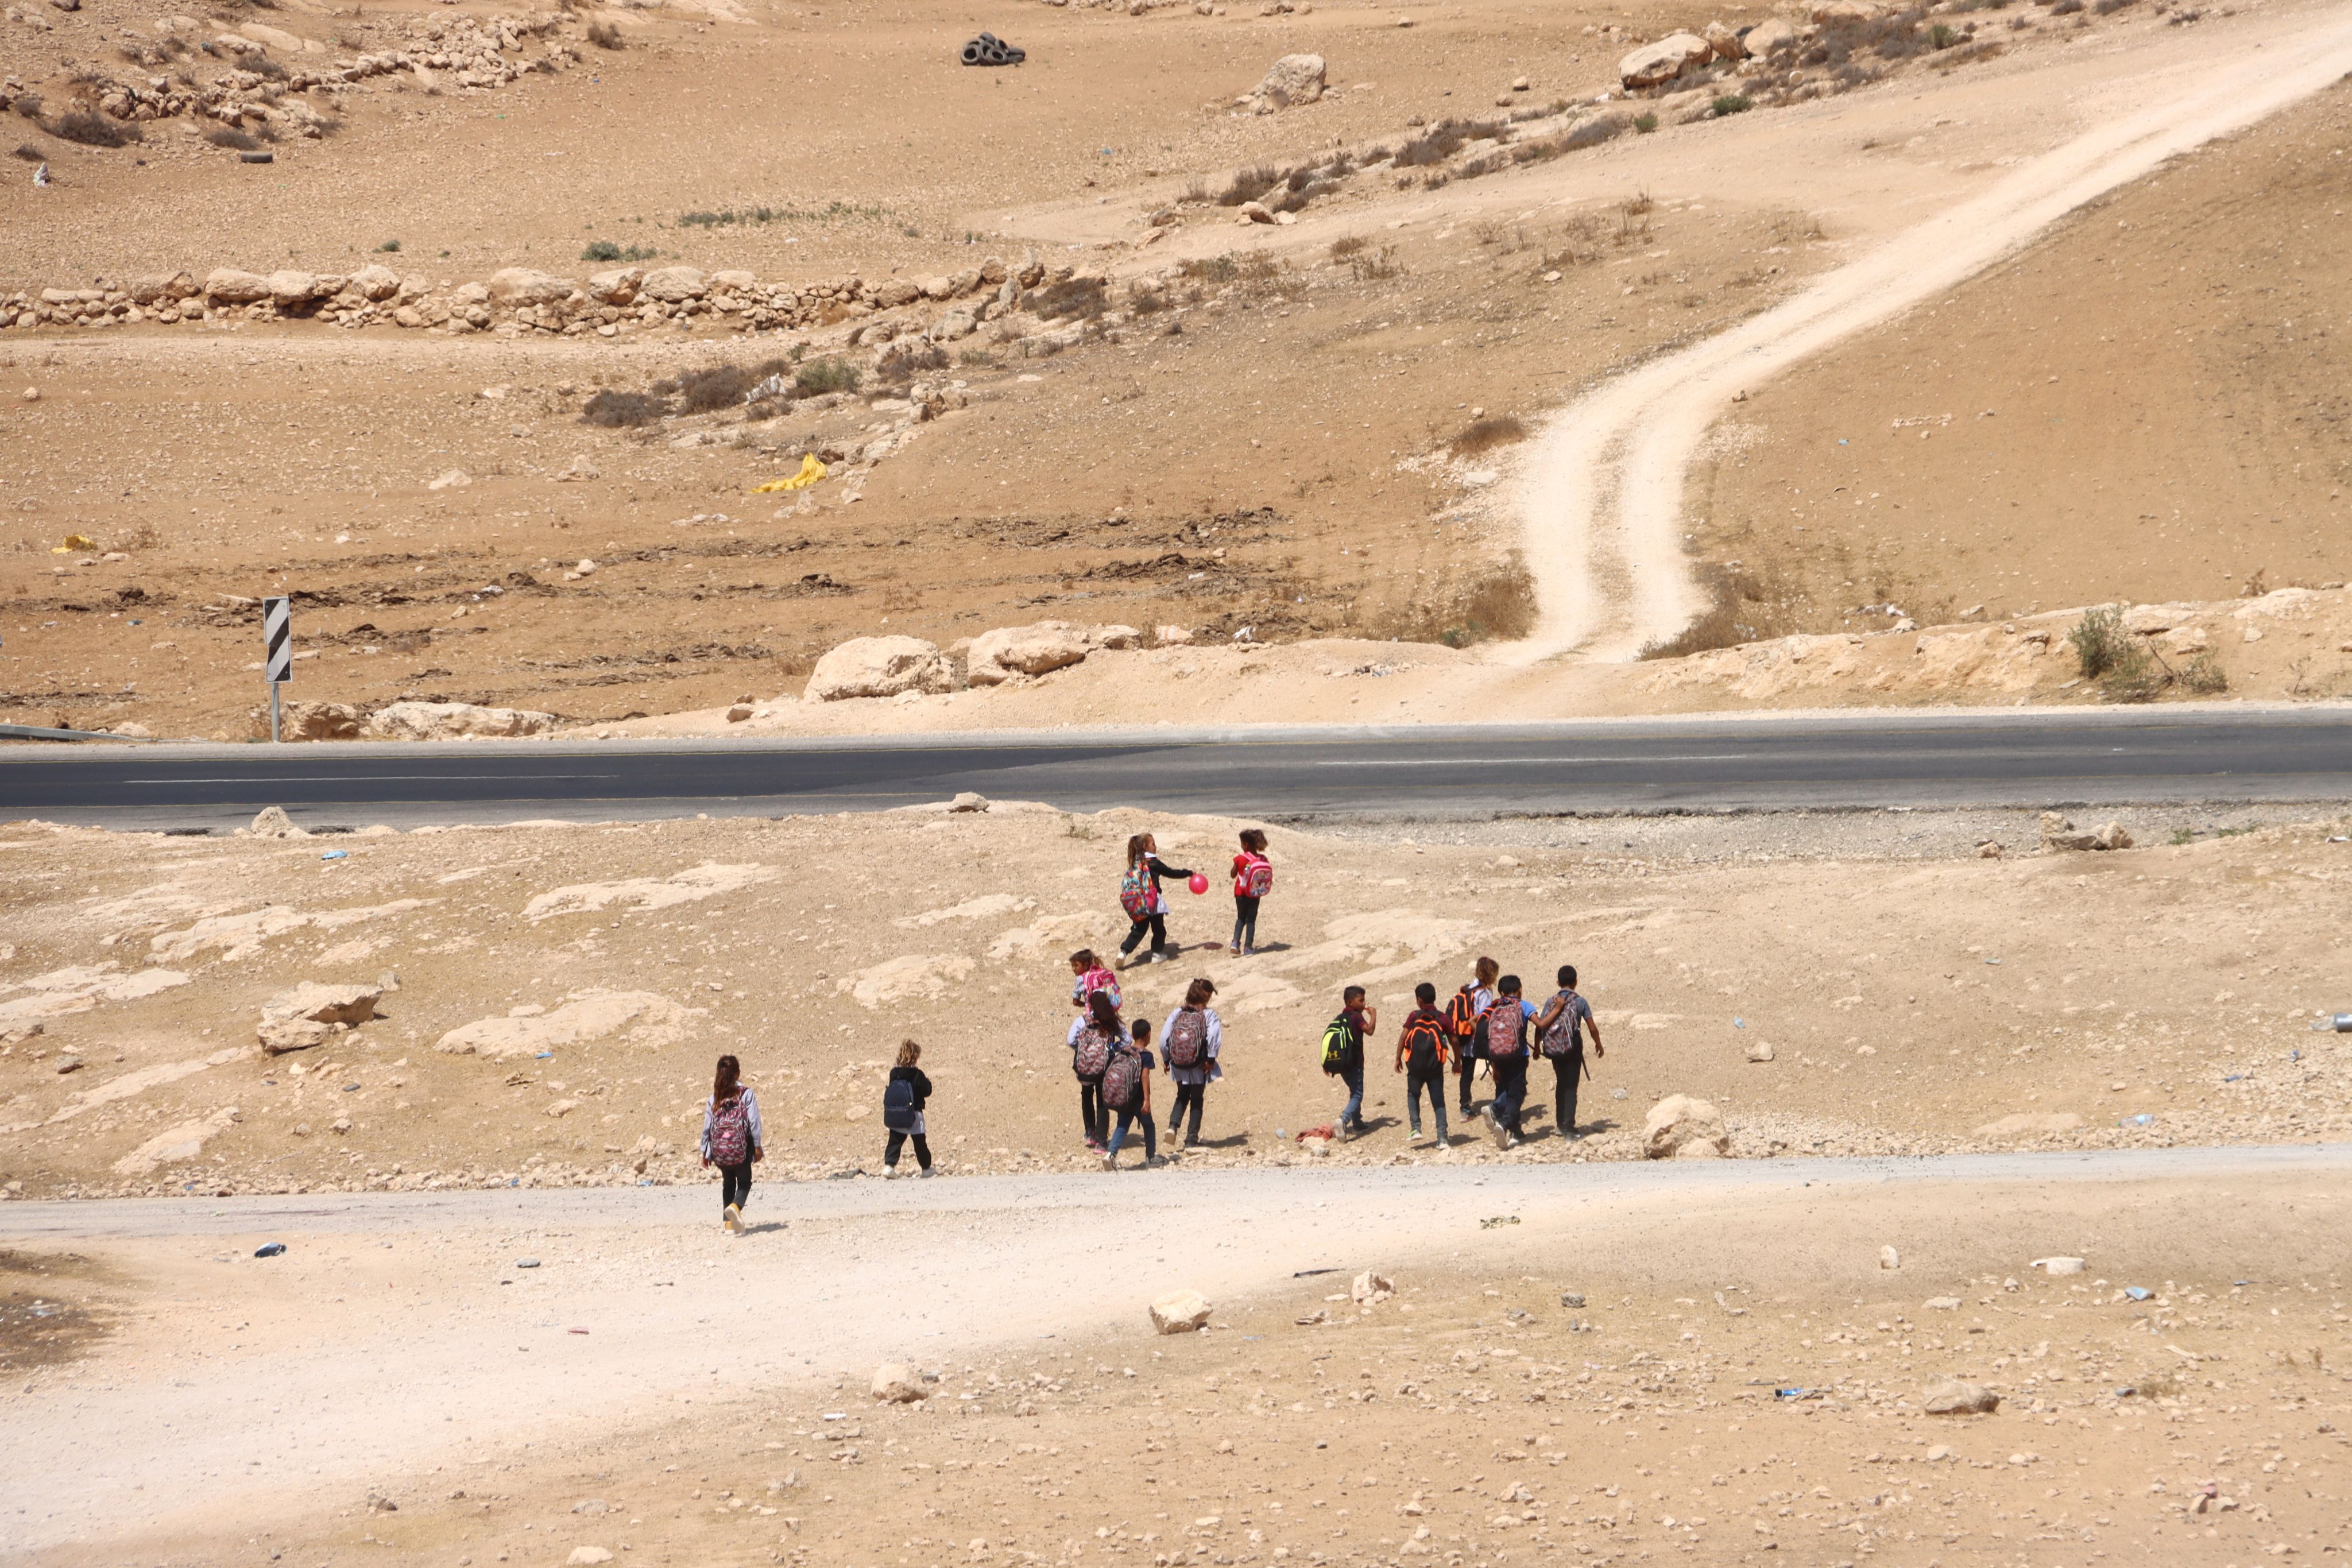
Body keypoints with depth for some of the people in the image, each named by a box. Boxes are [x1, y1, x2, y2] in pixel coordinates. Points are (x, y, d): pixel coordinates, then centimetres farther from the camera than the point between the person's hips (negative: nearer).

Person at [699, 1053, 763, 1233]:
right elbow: (754, 1121, -8)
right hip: (740, 1146, -3)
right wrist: (758, 1146, -2)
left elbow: (708, 1124, 5)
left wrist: (705, 1152, 11)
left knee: (728, 1183, 17)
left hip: (719, 1148, 3)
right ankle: (735, 1206, -24)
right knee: (744, 1182, 8)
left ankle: (729, 1224, 12)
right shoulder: (746, 1093, -5)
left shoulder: (715, 1097, 4)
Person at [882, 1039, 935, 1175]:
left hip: (896, 1116, 3)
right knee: (920, 1142, 12)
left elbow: (891, 1091, 7)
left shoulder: (894, 1073, -1)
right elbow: (926, 1091, -9)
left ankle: (889, 1165, -13)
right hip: (914, 1115, -3)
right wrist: (928, 1083, 10)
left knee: (895, 1141, 5)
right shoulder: (917, 1075, -14)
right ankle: (926, 1168, 26)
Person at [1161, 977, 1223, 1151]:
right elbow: (1215, 1038, -22)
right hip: (1198, 1065, -3)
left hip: (1178, 1065, 3)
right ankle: (1192, 1140, 11)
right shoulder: (1208, 1015, -10)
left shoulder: (1177, 1014, -1)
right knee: (1196, 1100, 12)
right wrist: (1210, 1059, -12)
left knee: (1182, 1096, 24)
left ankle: (1173, 1125, 1)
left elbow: (1164, 1038, -4)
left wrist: (1166, 1059, 8)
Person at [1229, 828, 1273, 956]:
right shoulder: (1263, 860, -8)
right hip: (1254, 894, 1)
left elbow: (1233, 875, -3)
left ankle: (1236, 942, 3)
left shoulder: (1240, 859, -13)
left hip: (1240, 893, -1)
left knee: (1241, 918, 18)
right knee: (1251, 920, 9)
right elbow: (1267, 878, -2)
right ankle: (1248, 948, 8)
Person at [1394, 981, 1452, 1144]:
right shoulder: (1442, 1018, 3)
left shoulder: (1414, 1016, 0)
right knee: (1438, 1101, 5)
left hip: (1416, 1065, -1)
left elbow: (1403, 1036, -7)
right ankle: (1442, 1136, -4)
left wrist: (1398, 1059, 0)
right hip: (1435, 1067, 1)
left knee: (1413, 1095, 20)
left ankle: (1416, 1128, 4)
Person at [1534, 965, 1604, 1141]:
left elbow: (1540, 1026, -3)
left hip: (1554, 1050, 3)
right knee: (1570, 1088, 0)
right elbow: (1592, 1028, -6)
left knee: (1561, 1085, 21)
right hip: (1573, 1049, -3)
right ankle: (1568, 1128, -9)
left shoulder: (1551, 1002, 1)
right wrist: (1599, 1044, 11)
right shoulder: (1580, 1002, -6)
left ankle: (1561, 1125, 27)